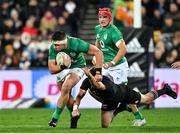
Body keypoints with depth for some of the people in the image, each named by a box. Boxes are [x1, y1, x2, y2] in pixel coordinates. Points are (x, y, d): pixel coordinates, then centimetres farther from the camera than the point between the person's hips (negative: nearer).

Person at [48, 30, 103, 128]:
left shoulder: (75, 43, -33)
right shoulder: (53, 48, -24)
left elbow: (98, 52, -27)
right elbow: (51, 69, -21)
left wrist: (98, 72, -28)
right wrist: (63, 65, -40)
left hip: (77, 67, -4)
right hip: (61, 69, 4)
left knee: (65, 89, -24)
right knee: (66, 95, 4)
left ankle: (55, 118, -13)